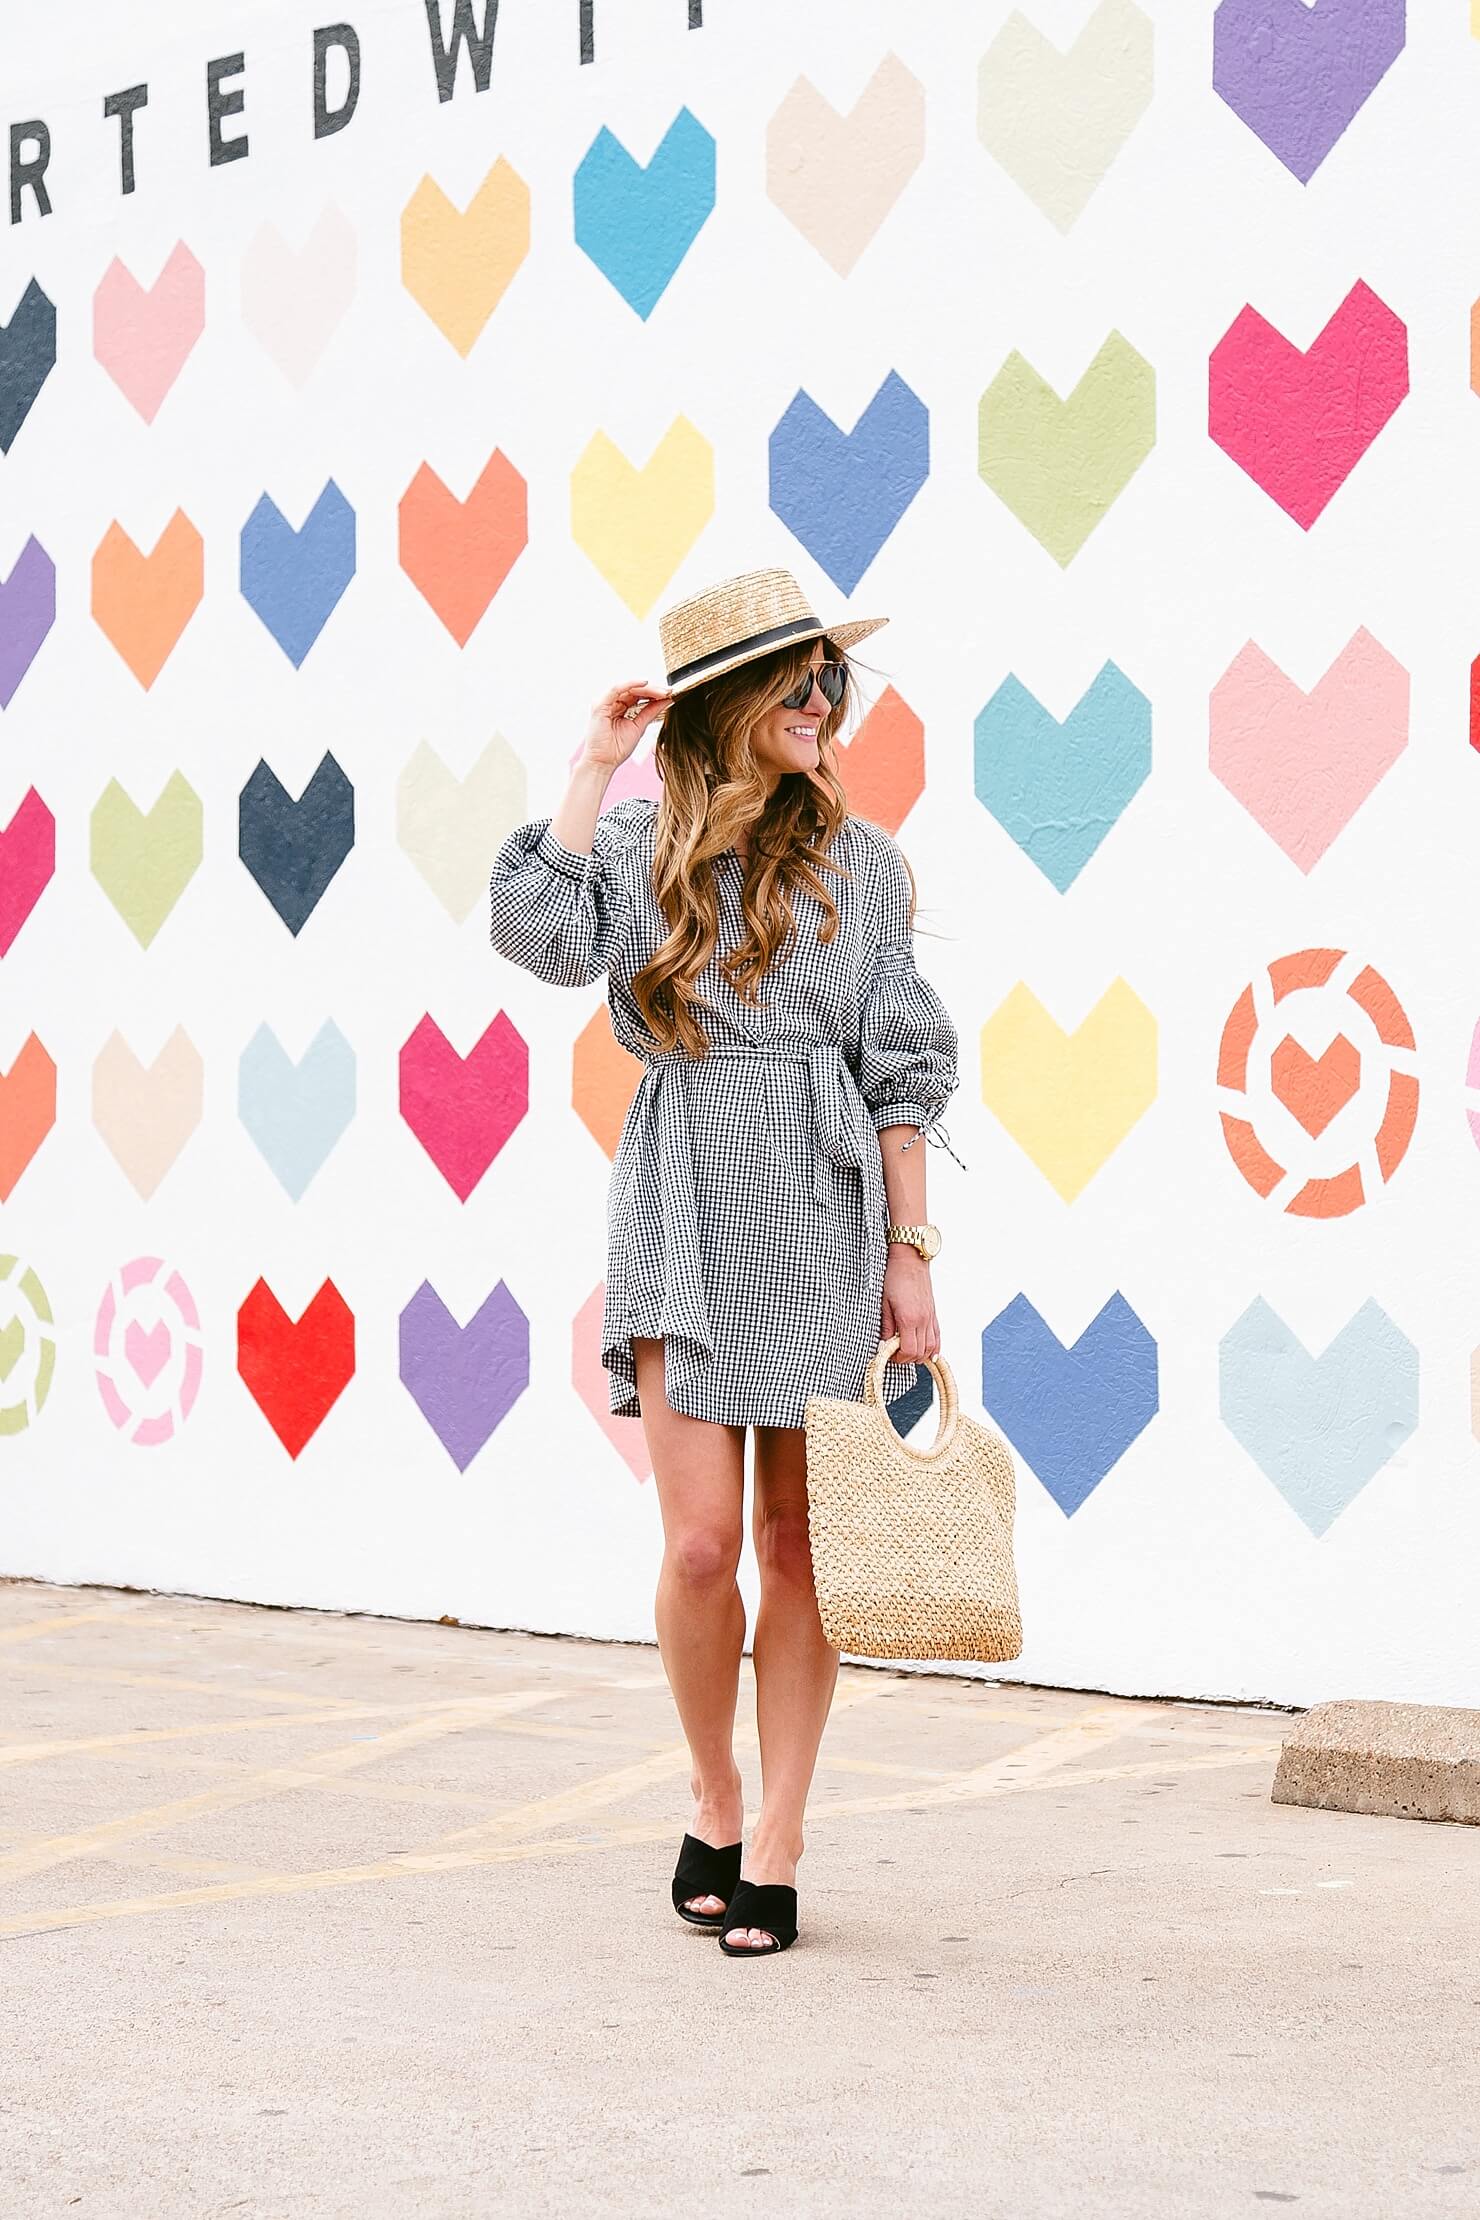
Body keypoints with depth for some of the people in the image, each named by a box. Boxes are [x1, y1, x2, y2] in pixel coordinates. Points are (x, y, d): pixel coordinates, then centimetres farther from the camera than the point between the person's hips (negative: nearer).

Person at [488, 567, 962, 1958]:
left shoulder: (860, 859, 7)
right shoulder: (640, 845, 5)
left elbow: (899, 1068, 7)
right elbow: (546, 939, -16)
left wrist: (909, 1251, 1)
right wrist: (596, 762, -9)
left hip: (825, 1213, 1)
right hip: (685, 1215, -1)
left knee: (798, 1546, 2)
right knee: (700, 1546, -6)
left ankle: (775, 1850, 11)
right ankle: (714, 1804, 18)